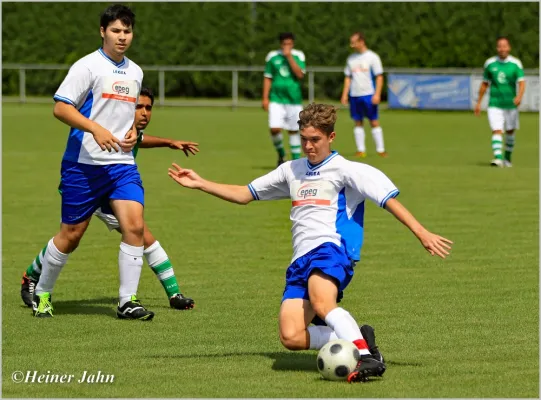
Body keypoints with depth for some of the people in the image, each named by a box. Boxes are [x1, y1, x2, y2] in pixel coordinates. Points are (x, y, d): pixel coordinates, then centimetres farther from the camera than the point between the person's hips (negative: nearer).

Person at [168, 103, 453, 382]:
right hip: (301, 260, 6)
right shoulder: (292, 171, 24)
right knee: (291, 337, -16)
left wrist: (421, 233, -14)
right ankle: (356, 340, -6)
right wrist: (199, 184, 23)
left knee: (321, 302, -40)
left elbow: (388, 198, -4)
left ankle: (365, 357, -47)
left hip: (331, 248, -6)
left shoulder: (346, 170, 4)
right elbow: (244, 194, 31)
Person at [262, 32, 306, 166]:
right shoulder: (272, 57, 3)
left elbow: (300, 74, -13)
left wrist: (289, 56, -16)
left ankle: (296, 159, 16)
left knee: (294, 130, 5)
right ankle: (281, 154, 12)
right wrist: (265, 98, 3)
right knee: (275, 129, -13)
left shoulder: (298, 56, 1)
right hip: (276, 99, 0)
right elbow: (267, 78, 8)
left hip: (294, 99, 0)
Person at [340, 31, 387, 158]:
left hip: (369, 95, -4)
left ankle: (380, 149, 1)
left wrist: (377, 94, -12)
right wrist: (345, 94, 7)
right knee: (358, 123, 5)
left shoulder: (372, 57, -2)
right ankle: (361, 150, 8)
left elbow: (379, 77, -3)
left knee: (374, 122, -3)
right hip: (354, 95, 4)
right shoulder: (351, 58, 12)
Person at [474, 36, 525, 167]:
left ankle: (507, 158, 31)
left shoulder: (515, 63, -4)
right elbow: (484, 84, 10)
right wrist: (479, 102, 12)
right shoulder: (490, 63, 1)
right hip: (494, 104, -1)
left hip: (511, 104, 1)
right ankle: (498, 158, -26)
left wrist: (519, 96, -34)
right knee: (497, 131, -15)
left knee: (510, 131, 13)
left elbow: (522, 82, -14)